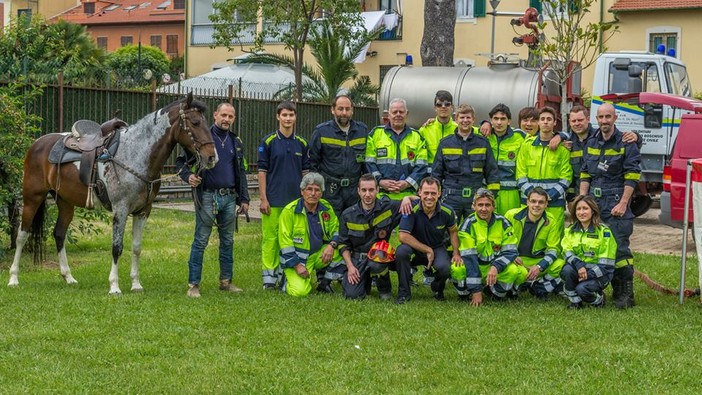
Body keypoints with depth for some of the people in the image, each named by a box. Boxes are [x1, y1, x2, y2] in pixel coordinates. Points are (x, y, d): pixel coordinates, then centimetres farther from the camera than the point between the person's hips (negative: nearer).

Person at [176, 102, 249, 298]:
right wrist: (188, 176, -21)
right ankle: (193, 284, 0)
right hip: (207, 197, -5)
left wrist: (244, 199, 13)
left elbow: (241, 172, 18)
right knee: (200, 241, -4)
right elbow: (181, 161, -1)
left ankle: (226, 281, 22)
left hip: (230, 197, 5)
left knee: (228, 241, 12)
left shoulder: (236, 142, 12)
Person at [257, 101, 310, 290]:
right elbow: (262, 171, -3)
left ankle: (286, 274, 16)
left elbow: (305, 172, 13)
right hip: (273, 200, -3)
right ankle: (269, 276, 4)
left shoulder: (301, 143, 9)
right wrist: (263, 198, -8)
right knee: (270, 237, -2)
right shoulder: (268, 141, -2)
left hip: (295, 199, 4)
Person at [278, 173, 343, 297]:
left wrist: (332, 245, -16)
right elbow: (285, 241, -14)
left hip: (319, 255, 5)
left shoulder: (326, 208, 0)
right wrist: (297, 265, -19)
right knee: (300, 291, -26)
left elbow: (336, 230, 7)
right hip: (295, 259, -5)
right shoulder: (290, 211, -14)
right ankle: (288, 279, 10)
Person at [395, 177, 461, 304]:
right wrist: (427, 250, -20)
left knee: (444, 267, -31)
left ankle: (438, 290, 9)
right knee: (401, 252, -35)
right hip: (415, 249, -1)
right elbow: (403, 236, -26)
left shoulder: (447, 212, -11)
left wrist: (456, 253, -6)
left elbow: (453, 231, 9)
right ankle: (404, 292, -14)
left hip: (437, 248, 1)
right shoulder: (412, 209, -22)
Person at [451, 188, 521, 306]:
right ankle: (464, 294, 0)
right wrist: (476, 290, -28)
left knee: (513, 270, -29)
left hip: (495, 267, 2)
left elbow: (511, 251, -9)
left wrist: (495, 267, -32)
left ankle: (497, 294, 3)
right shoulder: (468, 224, -14)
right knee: (456, 269, -33)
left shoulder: (502, 223, -6)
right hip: (473, 267, -2)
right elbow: (469, 257, -21)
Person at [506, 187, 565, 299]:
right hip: (515, 260, -3)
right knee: (521, 273, -39)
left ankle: (537, 287, -7)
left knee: (560, 265, -25)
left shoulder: (551, 222, -3)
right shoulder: (512, 215, -7)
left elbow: (553, 249, -2)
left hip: (538, 261, 3)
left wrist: (540, 267, -19)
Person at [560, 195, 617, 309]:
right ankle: (575, 301, -8)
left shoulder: (604, 231, -7)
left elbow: (605, 262, -11)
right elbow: (566, 252, -4)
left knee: (582, 289, -32)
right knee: (567, 270, -30)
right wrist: (578, 265, -25)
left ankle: (599, 299, 4)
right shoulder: (571, 231, 8)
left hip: (598, 272, -4)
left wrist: (589, 274, -23)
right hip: (577, 268, 4)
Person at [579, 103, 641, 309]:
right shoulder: (591, 144, 15)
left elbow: (632, 177, -7)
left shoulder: (626, 144, -2)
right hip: (594, 203, 6)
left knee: (619, 247, -12)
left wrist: (623, 203, -14)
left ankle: (626, 292, -8)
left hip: (616, 204, -6)